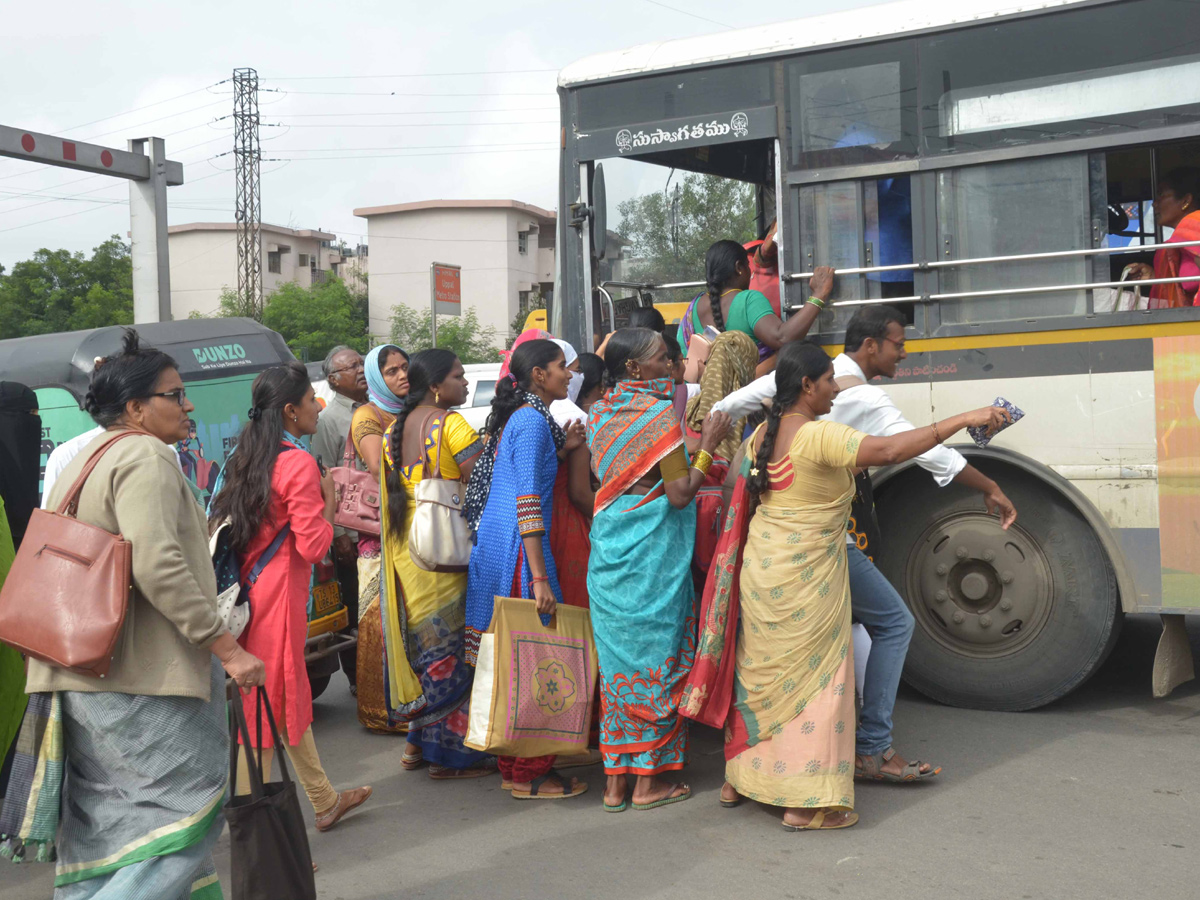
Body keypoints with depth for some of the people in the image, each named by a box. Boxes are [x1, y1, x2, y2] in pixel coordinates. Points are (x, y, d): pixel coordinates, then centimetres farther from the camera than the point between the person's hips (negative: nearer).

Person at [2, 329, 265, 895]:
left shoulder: (82, 460, 19)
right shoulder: (146, 458, -12)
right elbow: (158, 567, -24)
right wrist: (226, 647, -23)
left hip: (80, 676, 10)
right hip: (144, 679, -10)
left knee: (99, 832, 14)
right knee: (188, 815, -4)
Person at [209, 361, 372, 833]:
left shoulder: (246, 458, 10)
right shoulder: (298, 463, -16)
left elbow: (220, 520, 17)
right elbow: (314, 545, -18)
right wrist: (328, 503, -3)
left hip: (249, 588, 9)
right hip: (279, 594, -9)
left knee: (291, 694, 18)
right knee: (270, 701, -1)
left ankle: (324, 800, 32)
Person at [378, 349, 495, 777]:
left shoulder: (395, 430, 12)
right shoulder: (450, 425, -13)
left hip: (404, 550, 8)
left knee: (423, 642, 17)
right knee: (453, 646, 0)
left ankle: (419, 741, 24)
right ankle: (452, 752, 5)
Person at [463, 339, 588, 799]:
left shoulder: (516, 418, 17)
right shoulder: (533, 420, -12)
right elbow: (528, 502, -19)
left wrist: (561, 449, 13)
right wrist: (539, 577, -21)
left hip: (493, 548, 10)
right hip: (519, 553, -10)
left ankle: (511, 766, 20)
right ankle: (529, 774, 3)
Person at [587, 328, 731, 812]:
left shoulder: (600, 413, 9)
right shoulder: (659, 414, -13)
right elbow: (680, 494, -16)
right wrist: (708, 445, -8)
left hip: (608, 553, 7)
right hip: (652, 557, -7)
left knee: (617, 663, 12)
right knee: (656, 662, 4)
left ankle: (615, 781, 17)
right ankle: (648, 783, 11)